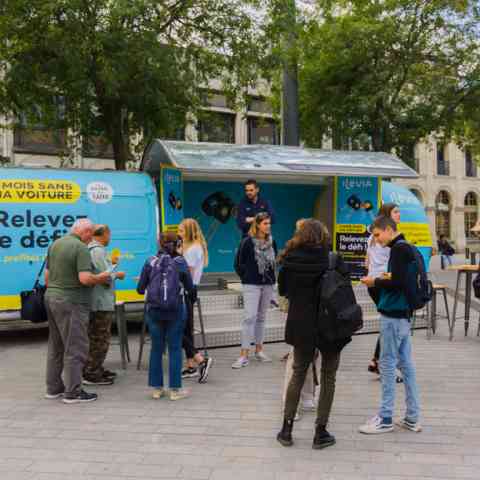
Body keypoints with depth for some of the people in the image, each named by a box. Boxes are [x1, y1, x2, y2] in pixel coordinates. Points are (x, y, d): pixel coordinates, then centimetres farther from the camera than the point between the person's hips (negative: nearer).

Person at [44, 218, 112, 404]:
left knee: (55, 347, 17)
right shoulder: (81, 248, -16)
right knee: (75, 348, -1)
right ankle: (73, 392, 4)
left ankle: (53, 388, 27)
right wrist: (101, 278, -7)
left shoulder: (55, 244, 11)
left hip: (52, 298, 9)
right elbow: (85, 278, -24)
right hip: (71, 303, -9)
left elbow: (47, 273, 17)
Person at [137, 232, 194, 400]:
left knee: (156, 348, 12)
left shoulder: (150, 262, 1)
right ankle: (175, 389, 10)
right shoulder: (180, 262, -4)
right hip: (176, 311, -2)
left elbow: (140, 289, 3)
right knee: (175, 349, 6)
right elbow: (189, 287, 0)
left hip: (154, 310, 2)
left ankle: (157, 388, 18)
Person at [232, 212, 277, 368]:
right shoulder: (248, 242, -7)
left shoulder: (272, 242, 7)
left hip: (267, 284, 5)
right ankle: (244, 355, -7)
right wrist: (247, 278, 1)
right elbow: (239, 264, -2)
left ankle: (259, 351, 23)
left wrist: (271, 277, 10)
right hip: (252, 285, -5)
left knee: (261, 317, 12)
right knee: (250, 317, -10)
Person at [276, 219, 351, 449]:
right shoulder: (332, 259, -13)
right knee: (328, 378, 13)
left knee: (298, 373, 18)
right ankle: (320, 433, 19)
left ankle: (287, 429, 23)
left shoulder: (290, 260, -5)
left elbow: (283, 290, 6)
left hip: (301, 327, 3)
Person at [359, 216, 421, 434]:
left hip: (393, 315, -9)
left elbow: (399, 283, -21)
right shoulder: (407, 248, 14)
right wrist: (388, 278, 7)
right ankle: (412, 418, 20)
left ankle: (385, 419, 7)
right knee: (406, 364, 12)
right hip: (403, 313, 9)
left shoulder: (398, 249, -14)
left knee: (388, 364, -2)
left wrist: (376, 282, -9)